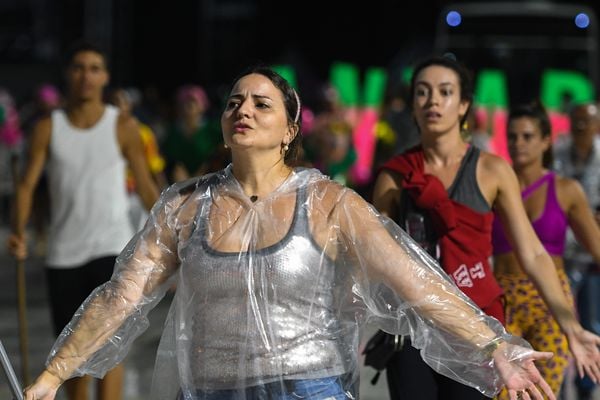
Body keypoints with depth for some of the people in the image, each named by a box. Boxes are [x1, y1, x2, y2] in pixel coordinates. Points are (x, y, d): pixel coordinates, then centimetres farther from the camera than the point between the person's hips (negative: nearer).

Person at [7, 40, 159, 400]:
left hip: (112, 248, -2)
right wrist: (19, 232, -20)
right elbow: (28, 184, -3)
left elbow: (145, 185, 5)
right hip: (64, 252, 2)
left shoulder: (123, 127, -1)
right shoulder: (48, 128, 2)